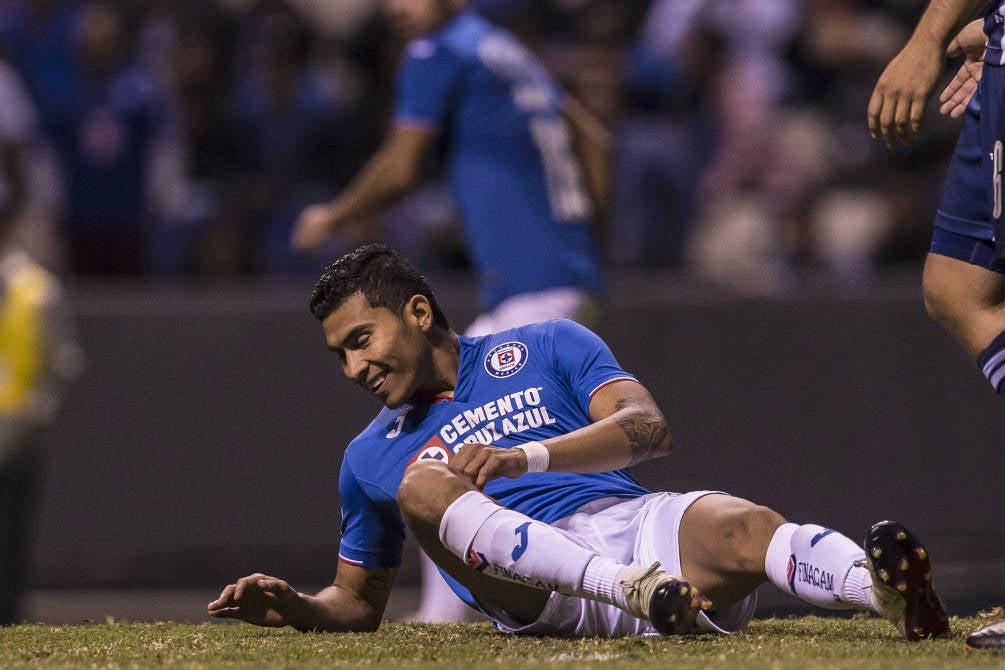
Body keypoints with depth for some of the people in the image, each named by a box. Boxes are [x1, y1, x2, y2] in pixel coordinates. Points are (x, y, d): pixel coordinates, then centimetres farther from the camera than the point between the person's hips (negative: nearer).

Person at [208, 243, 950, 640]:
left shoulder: (547, 347, 19)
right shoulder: (373, 457, 27)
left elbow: (649, 428, 1)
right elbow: (358, 600, 36)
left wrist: (527, 457, -15)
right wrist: (295, 607, 12)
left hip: (638, 522, -1)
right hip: (541, 597, 1)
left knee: (745, 529, -34)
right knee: (422, 484, -27)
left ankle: (887, 589, -67)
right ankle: (632, 589, -49)